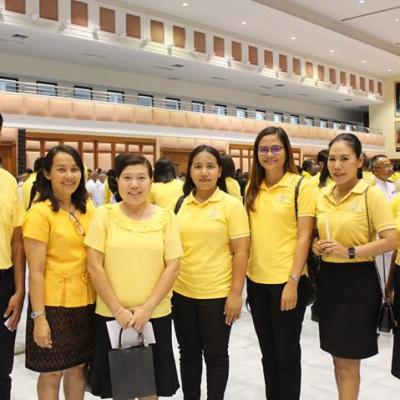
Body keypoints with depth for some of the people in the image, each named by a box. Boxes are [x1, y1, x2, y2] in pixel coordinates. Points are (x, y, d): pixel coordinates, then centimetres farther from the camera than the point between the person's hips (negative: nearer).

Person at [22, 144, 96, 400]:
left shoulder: (87, 208, 5)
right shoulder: (40, 212, -12)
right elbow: (35, 271, -14)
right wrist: (39, 316, -16)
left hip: (86, 302, 5)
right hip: (53, 304, -5)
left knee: (78, 367, 17)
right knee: (52, 373, 9)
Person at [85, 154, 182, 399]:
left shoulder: (166, 217, -1)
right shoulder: (104, 215, -3)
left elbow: (173, 266, -3)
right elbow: (94, 266, -5)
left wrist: (147, 307, -11)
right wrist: (118, 309, -10)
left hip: (156, 315, 1)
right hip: (111, 315, 0)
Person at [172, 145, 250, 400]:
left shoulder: (231, 204, -7)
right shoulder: (180, 204, 4)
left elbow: (241, 251, -9)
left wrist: (236, 294, -13)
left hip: (217, 294, -4)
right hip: (182, 292, 4)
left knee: (215, 355, 10)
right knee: (188, 353, 16)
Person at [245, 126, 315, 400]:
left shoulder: (301, 186, -7)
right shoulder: (252, 188, 7)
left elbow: (304, 237, -11)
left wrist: (293, 282, -17)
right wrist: (244, 273, 5)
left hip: (286, 281, -5)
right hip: (257, 280, 5)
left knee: (287, 353, 7)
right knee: (268, 353, 17)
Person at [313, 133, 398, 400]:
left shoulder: (372, 194, -10)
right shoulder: (323, 197, 7)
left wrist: (349, 252, -22)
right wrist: (317, 247, -4)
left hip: (358, 281, -6)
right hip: (328, 279, 6)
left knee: (348, 360, 3)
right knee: (338, 357, 17)